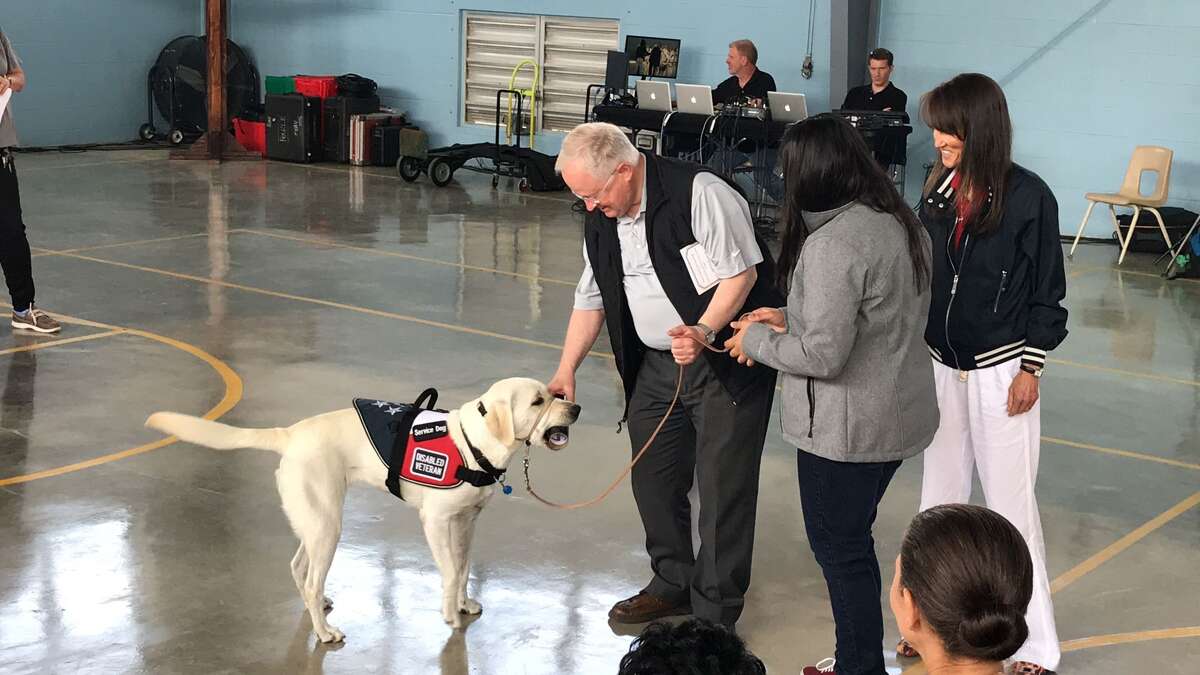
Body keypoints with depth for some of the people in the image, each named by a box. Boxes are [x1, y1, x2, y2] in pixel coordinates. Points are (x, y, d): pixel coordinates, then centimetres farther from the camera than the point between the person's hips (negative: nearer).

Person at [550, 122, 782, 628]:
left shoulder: (700, 193, -20)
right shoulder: (601, 218, 4)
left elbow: (741, 272, -20)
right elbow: (591, 298, 12)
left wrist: (703, 331, -32)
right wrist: (566, 370, 7)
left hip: (728, 359, -8)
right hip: (656, 365, 8)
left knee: (723, 487, -4)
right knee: (653, 480, 14)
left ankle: (715, 614, 9)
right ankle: (673, 583, 34)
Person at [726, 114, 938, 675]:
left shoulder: (833, 243, -24)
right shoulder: (903, 224, 5)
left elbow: (823, 355, -26)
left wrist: (757, 340, -10)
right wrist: (790, 319, 11)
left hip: (847, 430, -9)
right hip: (902, 416, 9)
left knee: (839, 548, 7)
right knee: (853, 540, 21)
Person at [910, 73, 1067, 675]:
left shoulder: (1028, 197, -13)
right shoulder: (938, 188, 1)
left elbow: (1047, 293, -7)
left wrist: (1031, 369, -9)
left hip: (1000, 371, -5)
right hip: (940, 365, 5)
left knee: (1010, 503, 1)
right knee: (939, 495, 13)